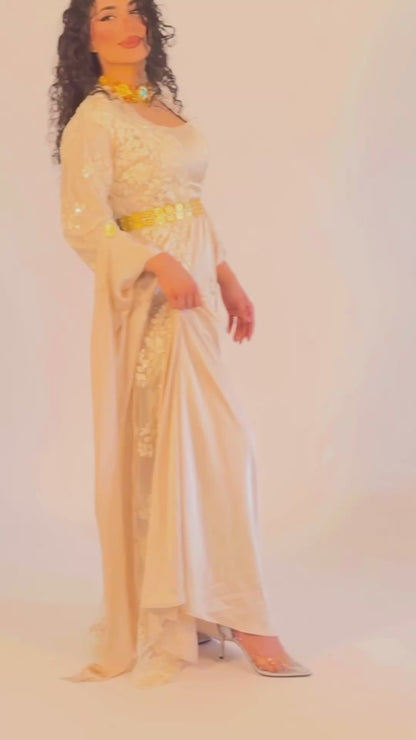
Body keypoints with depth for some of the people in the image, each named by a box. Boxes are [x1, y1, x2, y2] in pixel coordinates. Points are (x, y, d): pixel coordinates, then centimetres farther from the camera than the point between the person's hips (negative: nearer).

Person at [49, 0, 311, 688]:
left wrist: (227, 278, 15)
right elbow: (84, 224, -16)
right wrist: (159, 264, -28)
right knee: (219, 439, -10)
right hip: (153, 297, -7)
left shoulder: (163, 105, 15)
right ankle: (242, 618, -2)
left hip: (193, 289, 8)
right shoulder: (94, 119, -9)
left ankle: (175, 608, 21)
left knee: (172, 446, 11)